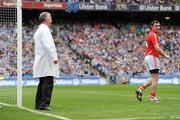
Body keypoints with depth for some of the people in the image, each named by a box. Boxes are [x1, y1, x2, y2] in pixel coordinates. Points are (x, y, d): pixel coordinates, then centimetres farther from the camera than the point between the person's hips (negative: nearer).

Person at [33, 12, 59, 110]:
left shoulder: (38, 31, 21)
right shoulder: (45, 30, -11)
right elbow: (48, 46, -20)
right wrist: (54, 58, -18)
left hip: (40, 61, 11)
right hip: (46, 62, -11)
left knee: (42, 83, 13)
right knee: (48, 83, -13)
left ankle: (38, 104, 15)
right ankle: (44, 104, -17)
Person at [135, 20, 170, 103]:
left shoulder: (150, 35, 19)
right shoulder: (153, 35, -13)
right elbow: (157, 48, -22)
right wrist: (165, 55, -16)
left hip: (148, 57, 10)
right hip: (152, 57, -10)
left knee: (153, 78, 14)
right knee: (155, 78, -6)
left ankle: (141, 89, 7)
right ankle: (152, 96, -4)